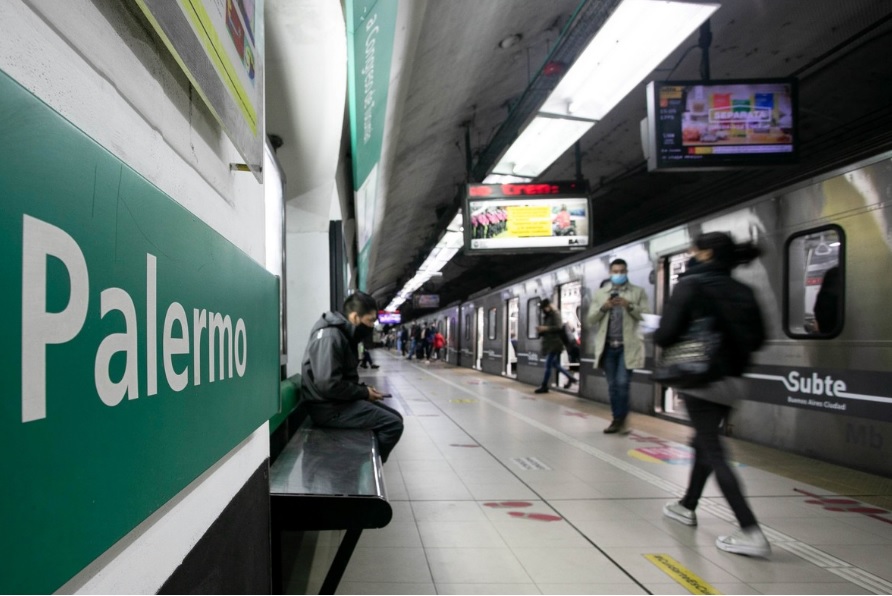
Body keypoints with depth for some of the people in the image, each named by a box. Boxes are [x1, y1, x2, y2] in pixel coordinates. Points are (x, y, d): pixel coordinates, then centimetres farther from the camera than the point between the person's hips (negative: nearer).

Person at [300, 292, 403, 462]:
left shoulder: (344, 334, 12)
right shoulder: (329, 337, -20)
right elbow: (328, 385, -28)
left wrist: (363, 390, 3)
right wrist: (364, 393, -16)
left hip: (340, 400, 10)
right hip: (328, 407, -10)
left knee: (395, 417, 10)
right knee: (393, 424, -15)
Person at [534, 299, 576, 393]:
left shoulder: (555, 314, -9)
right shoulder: (546, 316, 18)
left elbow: (559, 327, -21)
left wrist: (546, 328, -22)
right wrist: (541, 330, 3)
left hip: (554, 344, -10)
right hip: (549, 344, 10)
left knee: (548, 365, -9)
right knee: (555, 364, 15)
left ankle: (544, 386, -5)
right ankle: (570, 378, 27)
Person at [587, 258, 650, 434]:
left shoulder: (638, 292, 6)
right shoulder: (600, 293, 11)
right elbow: (591, 320, 8)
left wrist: (630, 306, -16)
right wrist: (603, 307, -9)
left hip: (628, 346, -3)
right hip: (608, 346, 3)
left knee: (622, 383, -9)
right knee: (612, 385, 6)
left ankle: (620, 420, 5)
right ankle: (618, 420, 14)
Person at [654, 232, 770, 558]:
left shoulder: (691, 284, -11)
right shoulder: (742, 291, 6)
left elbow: (666, 334, -17)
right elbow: (756, 338, 8)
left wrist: (656, 335, 5)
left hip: (700, 378, -7)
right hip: (730, 380, 7)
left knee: (713, 453, -3)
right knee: (704, 443, 21)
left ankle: (751, 532, -8)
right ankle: (687, 506, 37)